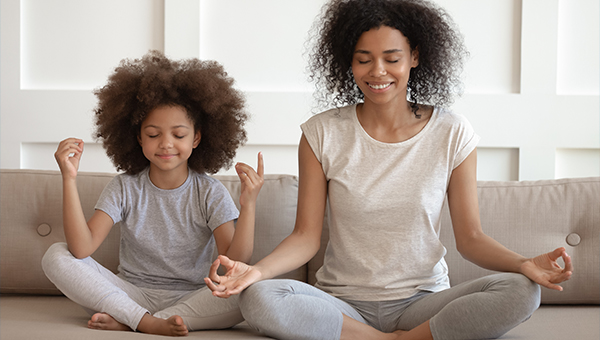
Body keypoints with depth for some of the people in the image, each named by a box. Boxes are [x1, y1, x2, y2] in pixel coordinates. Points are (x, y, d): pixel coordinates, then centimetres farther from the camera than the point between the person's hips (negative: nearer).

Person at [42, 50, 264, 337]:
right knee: (56, 256, -17)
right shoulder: (124, 189, -2)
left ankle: (127, 321, -24)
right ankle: (150, 323, -26)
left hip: (190, 299, -1)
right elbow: (82, 248, -17)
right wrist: (69, 178, -22)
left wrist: (248, 205, -32)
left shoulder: (210, 194, -6)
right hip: (132, 294, 1)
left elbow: (235, 264, -18)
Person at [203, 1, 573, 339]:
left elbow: (470, 237, 2)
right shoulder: (322, 134, -1)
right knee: (258, 298, -30)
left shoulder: (453, 134, 0)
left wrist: (524, 263, -18)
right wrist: (256, 269, -21)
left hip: (422, 301, 0)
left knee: (521, 291, -26)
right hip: (342, 303, 0)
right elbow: (306, 236, -2)